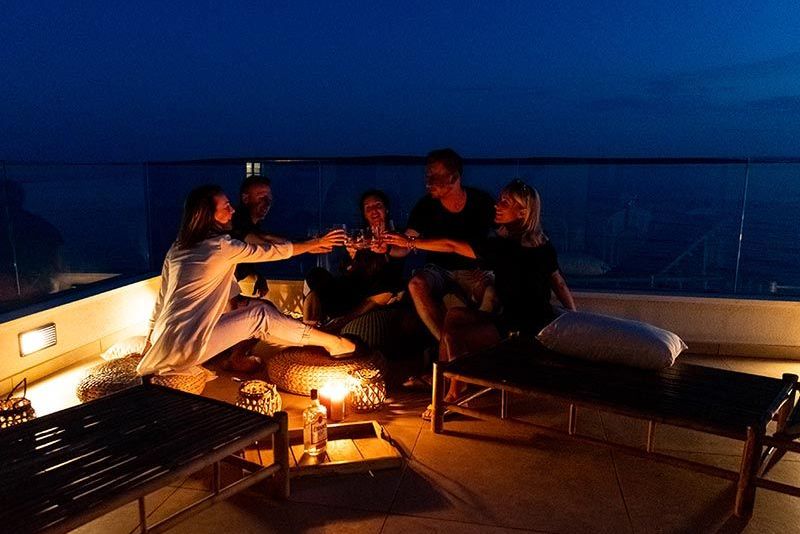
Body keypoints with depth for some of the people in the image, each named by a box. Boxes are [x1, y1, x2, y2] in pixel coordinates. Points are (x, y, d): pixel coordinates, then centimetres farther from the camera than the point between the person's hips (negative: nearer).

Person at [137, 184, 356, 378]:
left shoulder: (177, 248, 11)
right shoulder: (222, 246, -11)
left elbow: (162, 299, 17)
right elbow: (273, 252, 0)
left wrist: (151, 339, 27)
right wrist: (317, 243, 12)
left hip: (164, 343, 7)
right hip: (186, 347, -7)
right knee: (262, 314, 1)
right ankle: (333, 342, 8)